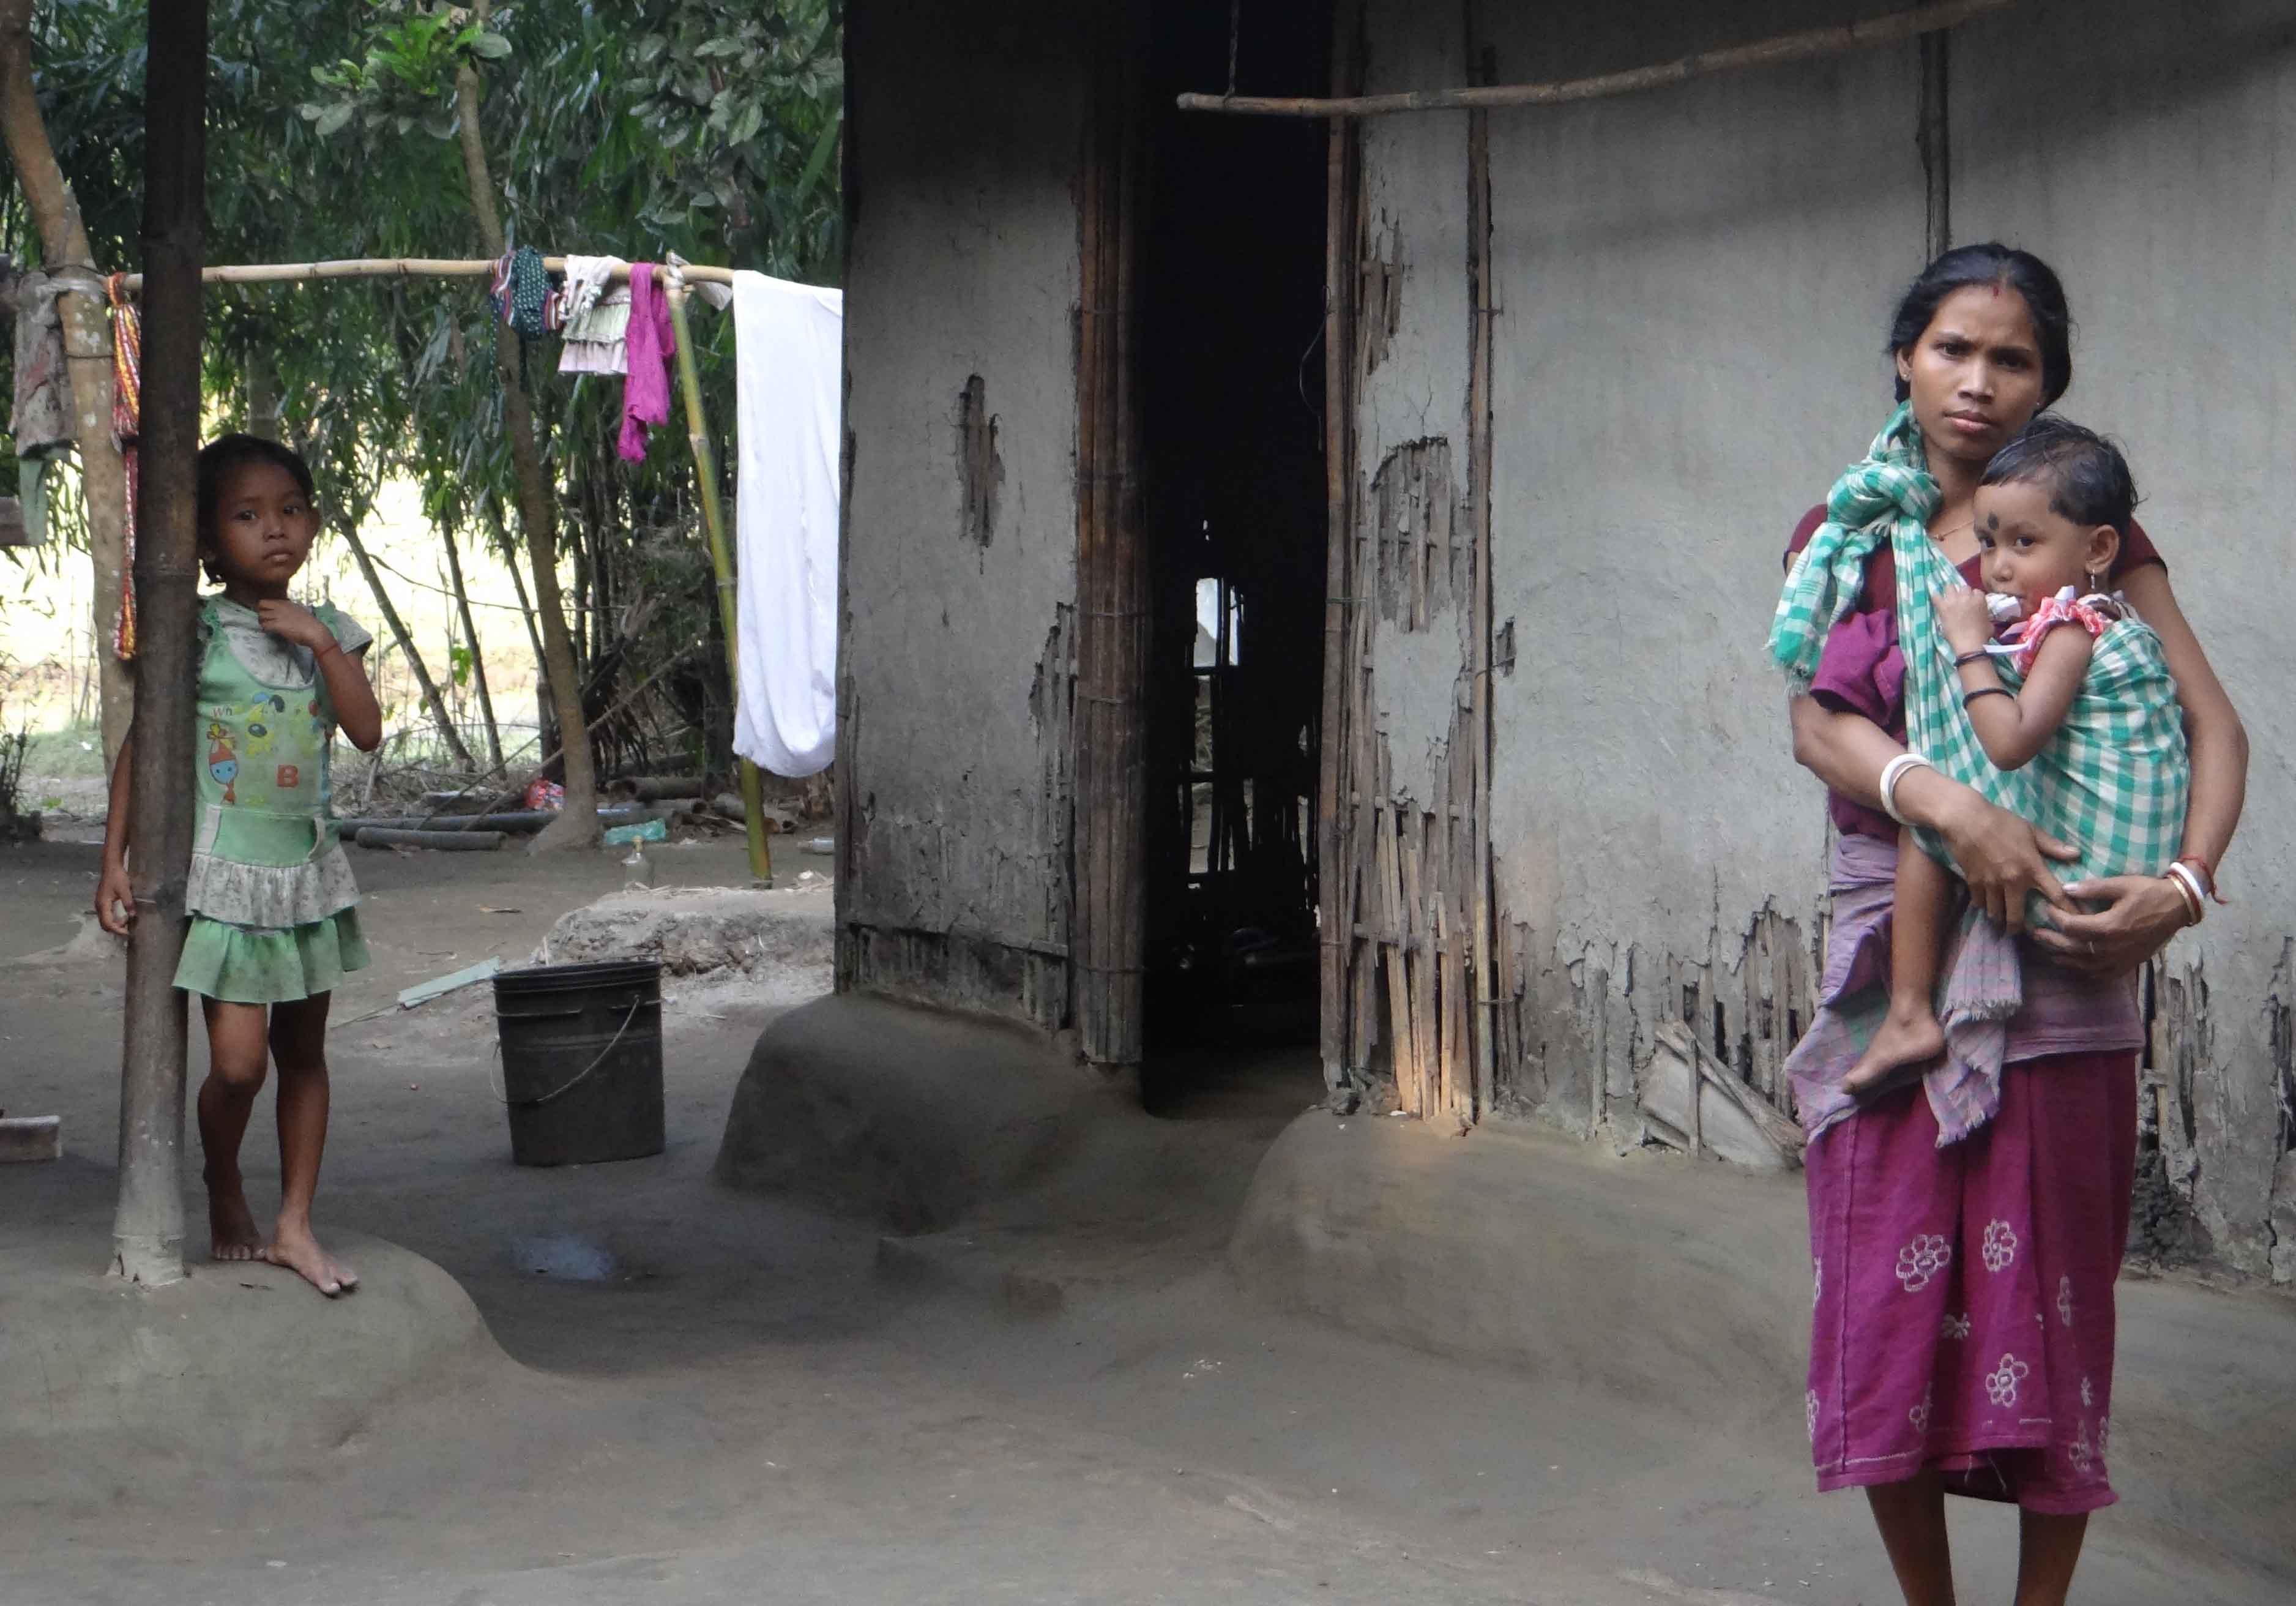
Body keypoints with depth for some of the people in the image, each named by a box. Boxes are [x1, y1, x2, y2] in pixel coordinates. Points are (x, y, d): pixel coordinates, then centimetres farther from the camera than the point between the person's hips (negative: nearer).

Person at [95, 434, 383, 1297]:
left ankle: (294, 1225, 17)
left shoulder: (325, 631, 5)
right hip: (225, 872, -4)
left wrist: (321, 644, -14)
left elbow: (367, 733, -6)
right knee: (237, 1061, -9)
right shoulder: (194, 632, -6)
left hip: (308, 869, 4)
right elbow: (139, 745, -5)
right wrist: (114, 860, -9)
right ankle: (224, 1193, 17)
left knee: (304, 1051, 8)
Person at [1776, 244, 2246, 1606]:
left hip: (2058, 969, -2)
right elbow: (1819, 725, -4)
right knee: (1887, 1302, 2)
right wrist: (1946, 802, -23)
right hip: (1893, 959, 2)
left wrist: (2180, 891, -20)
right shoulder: (1846, 534, 9)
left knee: (2048, 1302, 0)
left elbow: (2214, 729, -3)